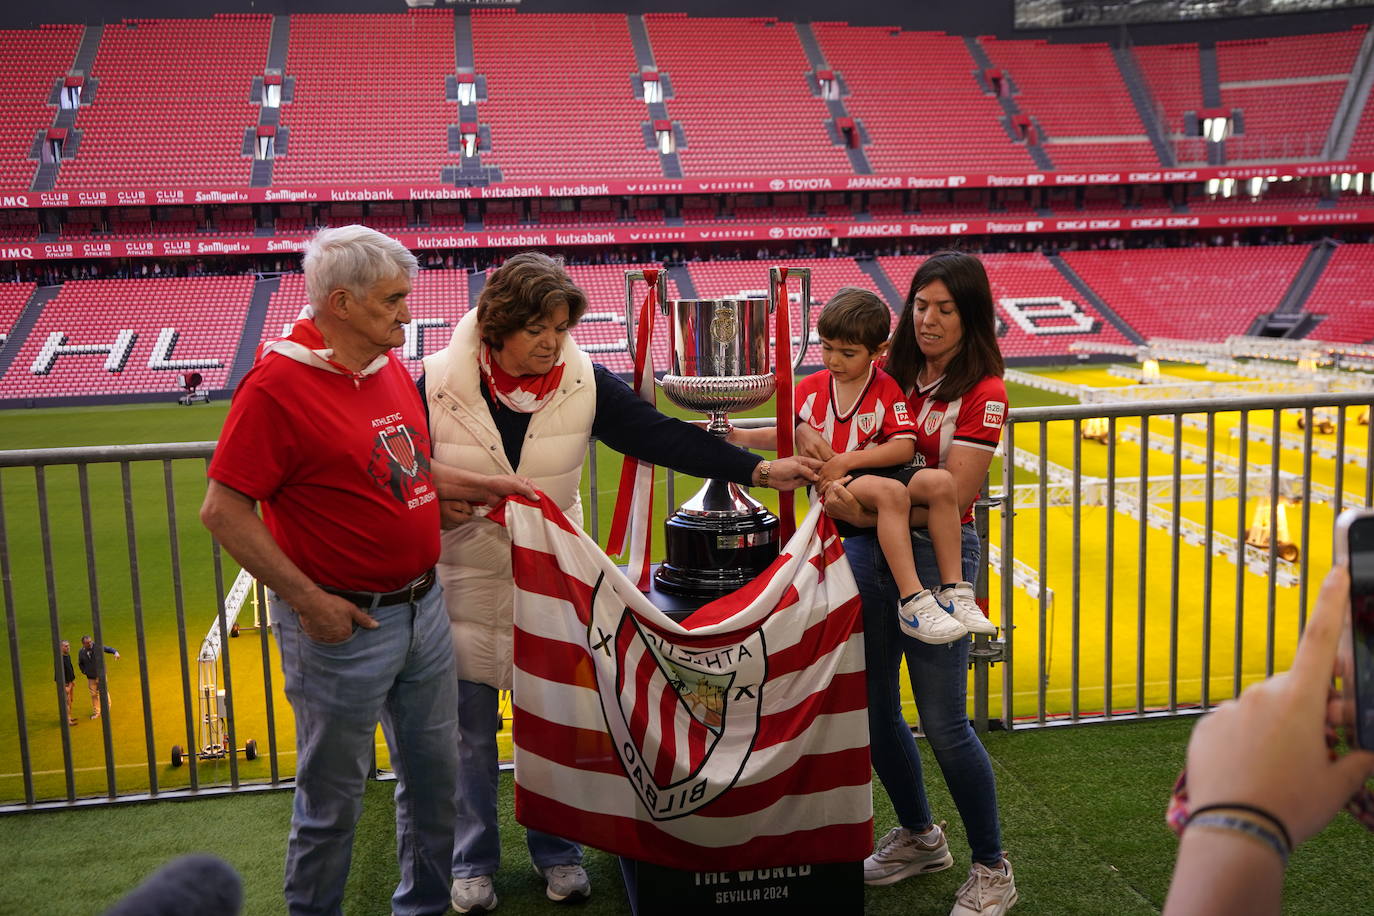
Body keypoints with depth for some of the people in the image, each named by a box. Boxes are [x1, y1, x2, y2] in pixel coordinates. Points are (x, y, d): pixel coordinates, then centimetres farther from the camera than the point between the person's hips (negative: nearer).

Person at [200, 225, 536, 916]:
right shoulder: (277, 384, -18)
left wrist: (487, 487, 10)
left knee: (434, 774, 19)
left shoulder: (389, 365, 6)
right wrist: (308, 600, -19)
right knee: (333, 797, 9)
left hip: (422, 610, 8)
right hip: (342, 624, -8)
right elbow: (224, 511, -18)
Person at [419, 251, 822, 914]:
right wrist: (444, 501, -20)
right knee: (470, 731, 10)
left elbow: (660, 434, -12)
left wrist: (758, 470, -19)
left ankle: (557, 851, 33)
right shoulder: (438, 383, -12)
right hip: (467, 582, -1)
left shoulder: (584, 382, -8)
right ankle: (472, 862, 30)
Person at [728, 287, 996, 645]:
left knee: (940, 481, -26)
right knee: (890, 492, -35)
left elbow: (905, 448, -7)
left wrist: (848, 460, -16)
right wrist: (739, 436, 10)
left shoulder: (887, 389, 3)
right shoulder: (810, 388, 10)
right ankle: (911, 602, -39)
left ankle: (953, 591, -20)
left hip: (878, 470, 2)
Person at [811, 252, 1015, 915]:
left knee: (943, 723, -2)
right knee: (873, 708, 14)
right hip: (867, 548, 6)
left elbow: (953, 495, -16)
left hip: (935, 556, -6)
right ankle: (919, 836, 37)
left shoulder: (983, 393, -9)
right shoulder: (892, 371, 8)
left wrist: (866, 514, -26)